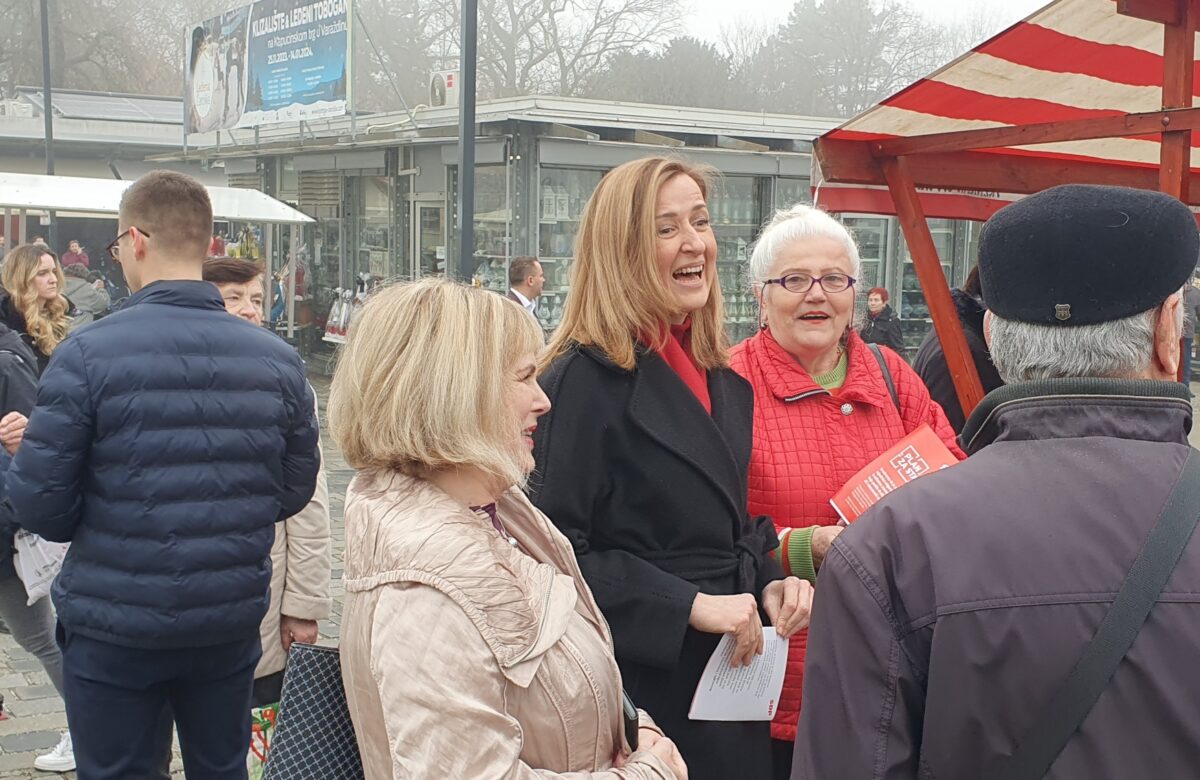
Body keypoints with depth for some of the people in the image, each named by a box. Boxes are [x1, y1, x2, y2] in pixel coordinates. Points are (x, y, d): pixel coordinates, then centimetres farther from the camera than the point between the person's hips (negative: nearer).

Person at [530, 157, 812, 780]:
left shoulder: (723, 383, 9)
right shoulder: (587, 379, -15)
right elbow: (560, 550, -19)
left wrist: (767, 585, 0)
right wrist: (689, 605, -22)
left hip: (728, 678, 7)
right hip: (643, 685, -7)